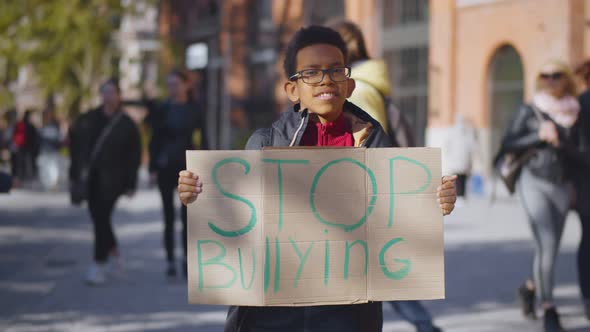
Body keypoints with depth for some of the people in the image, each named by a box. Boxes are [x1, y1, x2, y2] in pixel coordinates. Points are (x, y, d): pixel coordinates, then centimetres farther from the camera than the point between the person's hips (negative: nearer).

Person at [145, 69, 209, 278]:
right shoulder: (162, 109, 3)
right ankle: (170, 261, 5)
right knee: (169, 215, 2)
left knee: (187, 215, -2)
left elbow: (203, 141, 5)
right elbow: (154, 141, 3)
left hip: (188, 167, 0)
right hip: (166, 167, 0)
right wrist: (153, 169, -4)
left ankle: (187, 258, 7)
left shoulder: (195, 110, 4)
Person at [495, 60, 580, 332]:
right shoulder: (528, 112, -1)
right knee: (546, 245, -15)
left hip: (562, 187, 4)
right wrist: (539, 136, -15)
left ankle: (529, 288, 38)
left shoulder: (574, 113, 7)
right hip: (534, 182, -4)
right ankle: (549, 309, -9)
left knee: (551, 248, 10)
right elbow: (508, 145, -5)